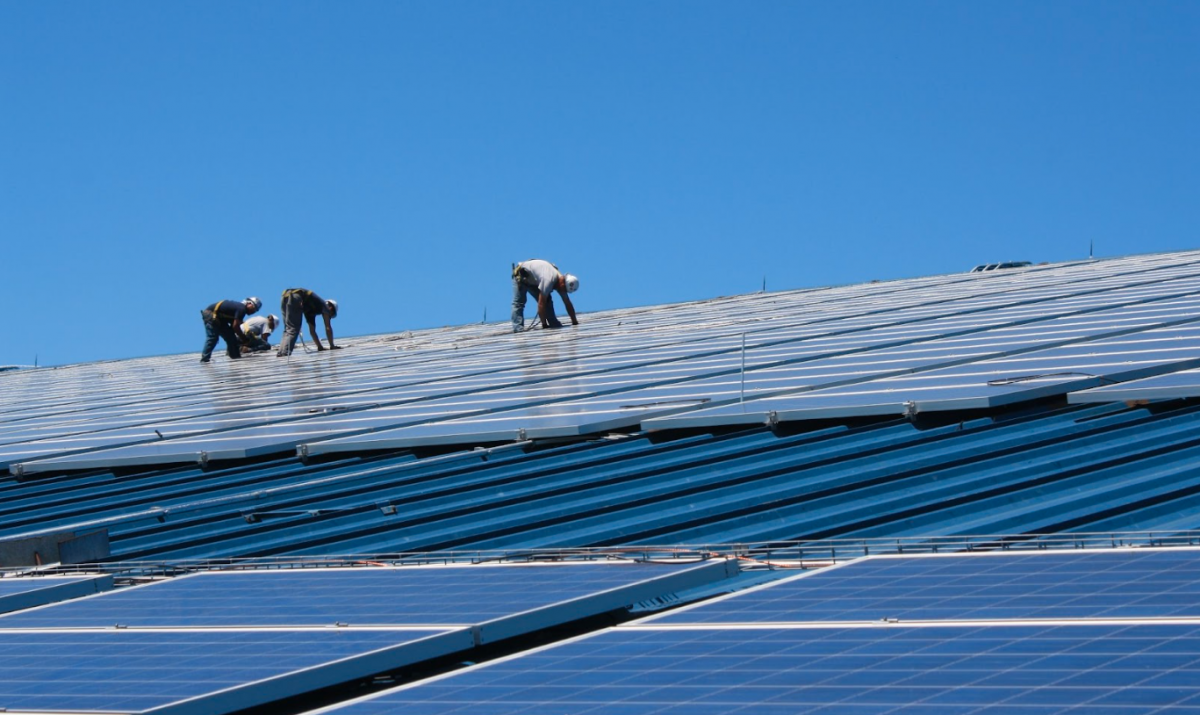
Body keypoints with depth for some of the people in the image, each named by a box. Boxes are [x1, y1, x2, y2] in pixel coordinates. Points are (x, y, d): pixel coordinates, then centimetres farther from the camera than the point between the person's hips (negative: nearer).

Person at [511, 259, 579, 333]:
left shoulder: (561, 281, -14)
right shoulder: (549, 280, -40)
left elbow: (568, 304, -3)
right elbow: (541, 304, -36)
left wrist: (575, 322, -1)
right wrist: (544, 325, -31)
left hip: (533, 280, 7)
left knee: (547, 300, -4)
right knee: (518, 302, -19)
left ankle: (554, 325, 0)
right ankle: (518, 329, -23)